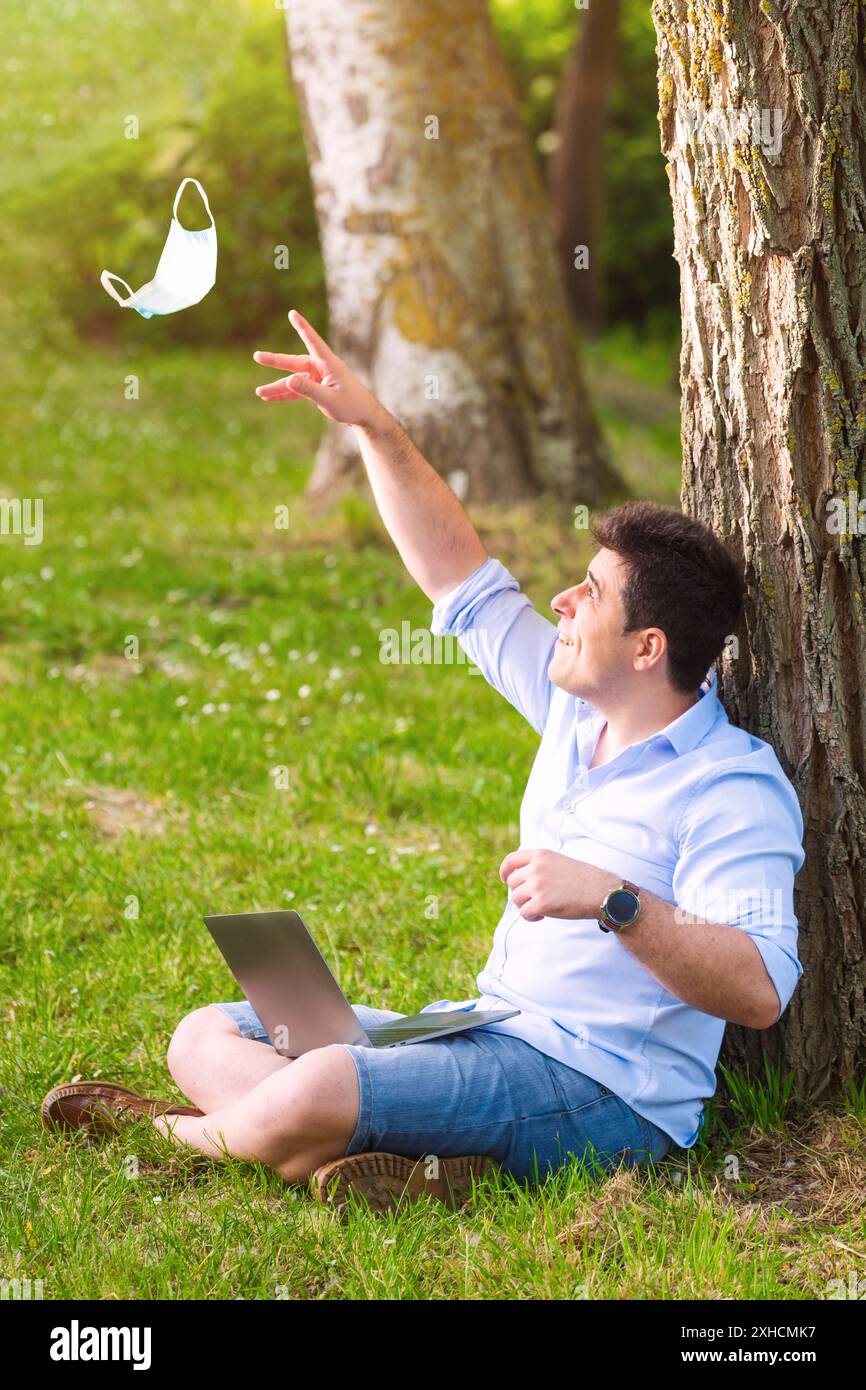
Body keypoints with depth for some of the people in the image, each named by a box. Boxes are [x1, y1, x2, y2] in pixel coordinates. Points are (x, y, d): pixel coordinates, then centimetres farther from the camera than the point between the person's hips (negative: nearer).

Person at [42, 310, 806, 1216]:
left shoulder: (735, 792, -14)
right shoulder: (577, 711, 13)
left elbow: (760, 991, -26)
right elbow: (460, 577, 19)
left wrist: (613, 899, -33)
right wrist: (372, 425, 13)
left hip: (597, 1090, -10)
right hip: (492, 1032, 10)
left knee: (315, 1095, -33)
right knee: (207, 1036, 5)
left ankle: (174, 1132, -1)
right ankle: (401, 1163, -20)